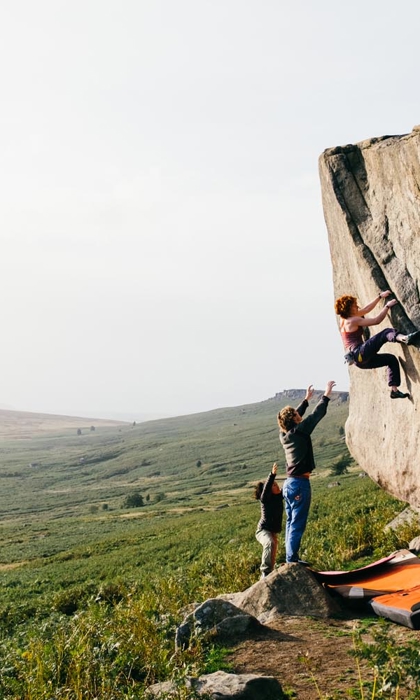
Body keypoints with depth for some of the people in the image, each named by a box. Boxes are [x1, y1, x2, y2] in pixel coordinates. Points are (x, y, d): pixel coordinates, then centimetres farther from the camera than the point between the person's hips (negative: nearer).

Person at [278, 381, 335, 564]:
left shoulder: (284, 434, 8)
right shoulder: (299, 431, -13)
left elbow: (296, 415, 24)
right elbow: (317, 414, -8)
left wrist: (307, 399, 33)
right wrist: (326, 394, 3)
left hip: (289, 483, 9)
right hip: (299, 483, -9)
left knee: (292, 522, 13)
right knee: (297, 524, -6)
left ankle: (291, 557, 17)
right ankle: (292, 559, -6)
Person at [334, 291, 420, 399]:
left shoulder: (345, 319, 19)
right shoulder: (353, 320, -6)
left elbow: (367, 309, 26)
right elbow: (376, 320, -6)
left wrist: (380, 296, 26)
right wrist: (387, 306, 3)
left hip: (359, 360, 10)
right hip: (360, 353, -10)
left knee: (392, 359, 15)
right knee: (387, 332, -18)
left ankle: (394, 390, 5)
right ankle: (405, 338, -50)